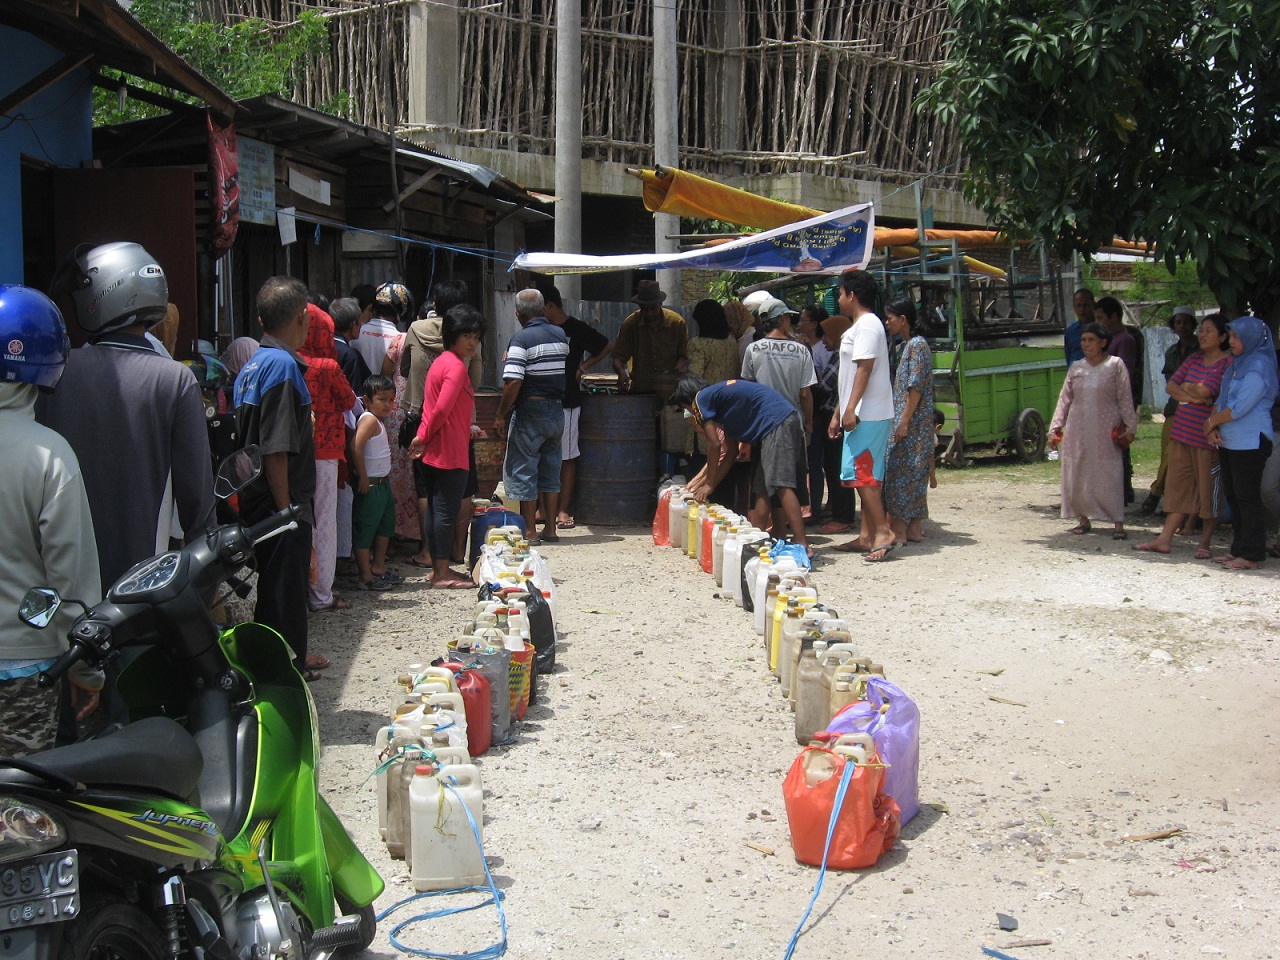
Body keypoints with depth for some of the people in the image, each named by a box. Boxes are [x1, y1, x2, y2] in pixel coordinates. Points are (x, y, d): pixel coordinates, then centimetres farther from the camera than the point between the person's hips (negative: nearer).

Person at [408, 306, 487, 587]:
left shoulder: (441, 362, 15)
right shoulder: (456, 366, -15)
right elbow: (442, 409, -22)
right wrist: (424, 438, -10)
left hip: (434, 451, 10)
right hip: (450, 452, -10)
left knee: (437, 509, 13)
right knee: (446, 511, -4)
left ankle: (438, 568, 21)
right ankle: (442, 574, 0)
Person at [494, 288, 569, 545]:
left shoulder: (521, 339, -14)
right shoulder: (561, 335, 6)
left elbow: (513, 383, -20)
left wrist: (501, 415, -13)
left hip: (530, 411, -6)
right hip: (557, 410, 6)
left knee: (522, 470, 3)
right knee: (551, 469, 15)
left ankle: (530, 531, 4)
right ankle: (550, 529, 18)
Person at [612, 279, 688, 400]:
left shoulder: (677, 322, 1)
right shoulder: (630, 324, 2)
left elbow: (684, 355, 6)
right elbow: (618, 357, 0)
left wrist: (677, 370, -14)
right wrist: (621, 372, -21)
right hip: (640, 389, 1)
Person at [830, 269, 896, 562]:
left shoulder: (867, 325, -11)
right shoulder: (856, 328, 21)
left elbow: (864, 369, -20)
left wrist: (851, 409, -24)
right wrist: (838, 413, 23)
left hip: (868, 415, -11)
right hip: (862, 415, 11)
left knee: (860, 474, -13)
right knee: (866, 476, 10)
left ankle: (883, 532, -13)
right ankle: (867, 536, 13)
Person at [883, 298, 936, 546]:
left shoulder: (917, 344, -12)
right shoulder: (908, 345, 17)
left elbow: (917, 387, -18)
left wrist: (904, 421, -21)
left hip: (912, 421, -10)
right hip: (906, 420, 10)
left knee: (902, 472, -8)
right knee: (914, 473, 10)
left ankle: (899, 530, -6)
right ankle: (913, 528, 13)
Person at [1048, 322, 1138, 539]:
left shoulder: (1116, 365, 1)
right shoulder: (1076, 368, 10)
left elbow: (1125, 399, 0)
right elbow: (1064, 399, 12)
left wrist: (1130, 427, -5)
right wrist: (1055, 428, 6)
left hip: (1106, 431, -4)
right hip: (1077, 430, 4)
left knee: (1109, 476, -6)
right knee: (1077, 475, 4)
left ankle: (1118, 524, -4)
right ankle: (1083, 519, 17)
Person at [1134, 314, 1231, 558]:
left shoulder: (1227, 363, -10)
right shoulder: (1195, 358, 13)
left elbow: (1204, 391, -20)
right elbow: (1170, 386, 8)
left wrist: (1186, 387, 0)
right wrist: (1190, 396, -9)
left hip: (1207, 436, -7)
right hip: (1182, 431, 7)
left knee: (1208, 489, 3)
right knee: (1177, 486, 8)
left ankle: (1204, 543, 13)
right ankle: (1165, 539, 10)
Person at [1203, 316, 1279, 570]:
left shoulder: (1259, 366, -12)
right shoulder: (1237, 364, 16)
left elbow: (1239, 407, -19)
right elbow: (1221, 400, 17)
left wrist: (1211, 422, -6)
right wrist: (1213, 428, -1)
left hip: (1250, 443, -9)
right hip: (1229, 442, 9)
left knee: (1248, 498, -6)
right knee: (1233, 496, 12)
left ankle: (1252, 554, -1)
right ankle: (1238, 549, 19)